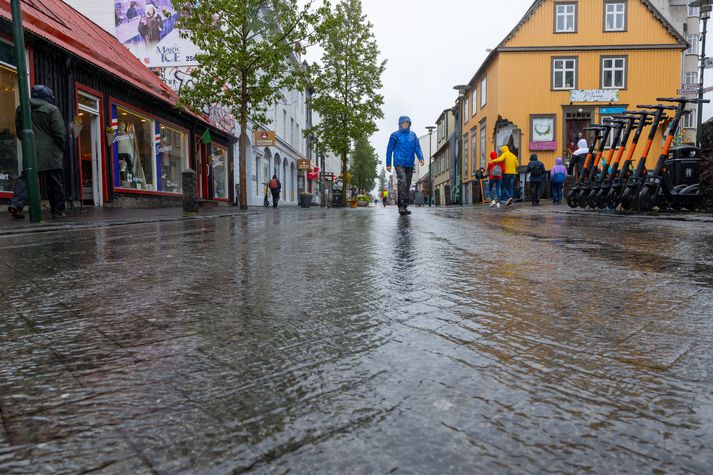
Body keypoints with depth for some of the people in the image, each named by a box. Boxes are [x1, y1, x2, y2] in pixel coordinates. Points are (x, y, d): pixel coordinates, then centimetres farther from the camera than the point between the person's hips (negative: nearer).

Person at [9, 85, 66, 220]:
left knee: (26, 178, 6)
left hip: (30, 151, 4)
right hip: (50, 153, -4)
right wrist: (61, 148, 4)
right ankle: (58, 211, 6)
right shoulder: (52, 109, -4)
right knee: (54, 183, 2)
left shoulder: (21, 109, 13)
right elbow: (59, 132, -9)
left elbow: (19, 131, 16)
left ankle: (16, 204, -13)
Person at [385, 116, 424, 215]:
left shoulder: (413, 135, 13)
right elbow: (389, 150, 5)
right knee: (402, 182, -20)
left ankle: (405, 206, 14)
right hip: (399, 163, -4)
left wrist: (420, 158, -9)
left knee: (407, 185, 7)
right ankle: (401, 206, -20)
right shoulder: (395, 135, 4)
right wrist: (388, 164, 1)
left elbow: (417, 147, 10)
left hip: (410, 164, 5)